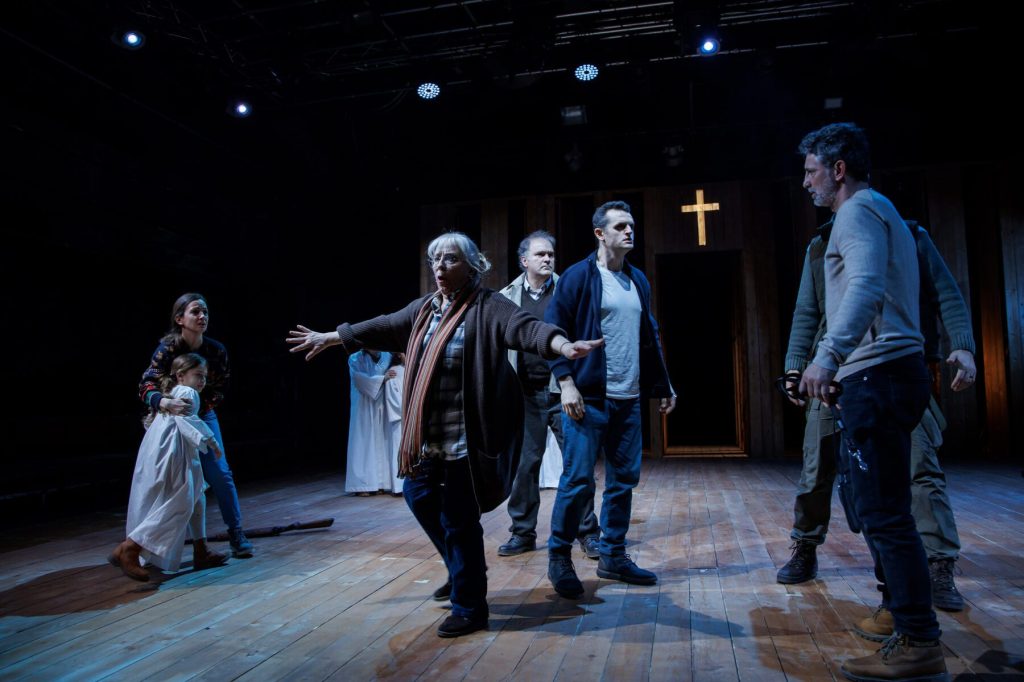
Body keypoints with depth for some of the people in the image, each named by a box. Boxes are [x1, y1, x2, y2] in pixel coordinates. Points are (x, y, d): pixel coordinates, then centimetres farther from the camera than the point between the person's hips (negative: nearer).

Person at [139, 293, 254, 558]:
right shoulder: (168, 348, -21)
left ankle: (236, 533, 3)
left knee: (221, 474, -5)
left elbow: (220, 388, -4)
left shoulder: (216, 350, -13)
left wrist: (201, 409, -16)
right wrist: (166, 403, -48)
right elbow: (146, 386, -30)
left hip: (203, 416, 2)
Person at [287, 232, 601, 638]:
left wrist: (564, 346, -47)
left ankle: (469, 608, 20)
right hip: (429, 436, 8)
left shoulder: (487, 306, -10)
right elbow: (381, 328, 23)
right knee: (419, 497, 19)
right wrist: (327, 338, 32)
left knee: (458, 520, -1)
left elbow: (524, 327, -27)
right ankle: (463, 571, 42)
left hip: (465, 437, -8)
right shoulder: (423, 308, 12)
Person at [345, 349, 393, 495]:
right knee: (363, 443, -5)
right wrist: (382, 378, -17)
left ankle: (377, 483, 10)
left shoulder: (386, 356, 8)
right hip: (363, 407, -4)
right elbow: (360, 379, -15)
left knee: (379, 442, 4)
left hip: (379, 406, 4)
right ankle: (361, 485, -3)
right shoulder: (355, 359, -2)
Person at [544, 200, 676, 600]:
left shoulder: (638, 281, 15)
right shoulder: (578, 276, -4)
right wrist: (566, 383, -16)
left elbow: (649, 337, 20)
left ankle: (613, 557, 23)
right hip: (588, 397, -6)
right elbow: (553, 330, -8)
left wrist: (663, 385, 19)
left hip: (628, 399, 6)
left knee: (624, 479, 10)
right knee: (578, 480, -4)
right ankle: (559, 558, 13)